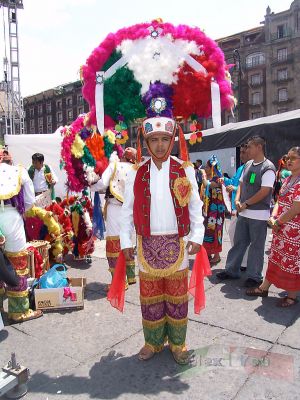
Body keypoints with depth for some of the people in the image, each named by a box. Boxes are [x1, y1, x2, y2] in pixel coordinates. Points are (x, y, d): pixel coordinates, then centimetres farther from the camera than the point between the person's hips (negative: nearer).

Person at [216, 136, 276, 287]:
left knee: (256, 246, 6)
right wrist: (237, 201, -2)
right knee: (238, 242, 14)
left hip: (259, 215, -7)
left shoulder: (268, 168, -13)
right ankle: (231, 270, 26)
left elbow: (264, 192, -18)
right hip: (243, 213, 7)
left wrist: (246, 204, -14)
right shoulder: (248, 165, 9)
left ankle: (254, 276, 20)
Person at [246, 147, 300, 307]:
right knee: (275, 258, 18)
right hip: (280, 229, 8)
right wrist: (273, 218, -4)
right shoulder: (287, 180, 10)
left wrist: (278, 222, -12)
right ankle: (263, 288, 31)